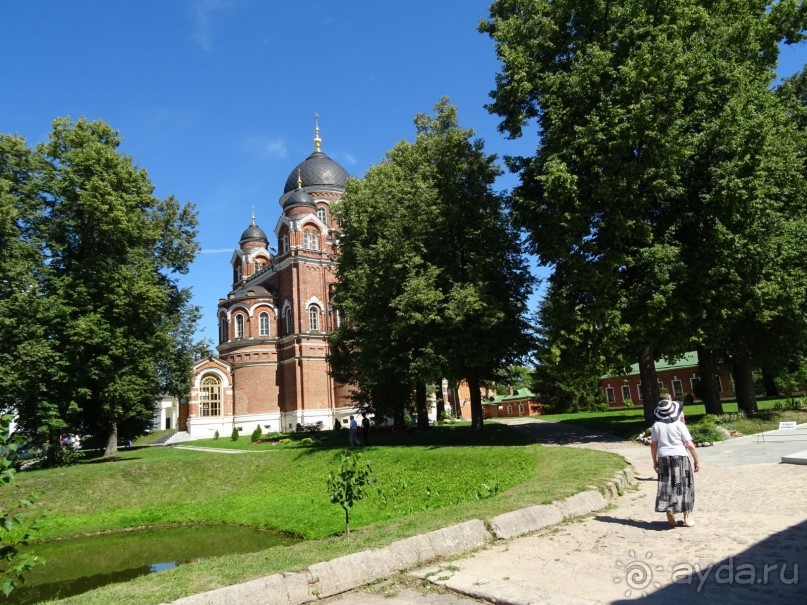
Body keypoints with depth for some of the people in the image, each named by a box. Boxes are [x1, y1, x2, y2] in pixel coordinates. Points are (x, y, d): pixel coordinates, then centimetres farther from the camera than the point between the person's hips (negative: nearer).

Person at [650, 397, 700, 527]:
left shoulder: (656, 426, 0)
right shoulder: (679, 425, -7)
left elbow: (653, 445, 3)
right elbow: (690, 445, -9)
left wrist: (655, 461, 13)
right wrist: (696, 460, 2)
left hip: (664, 459, 2)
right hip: (680, 458, -2)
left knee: (666, 487, 9)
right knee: (683, 487, 9)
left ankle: (670, 517, 12)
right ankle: (687, 517, 14)